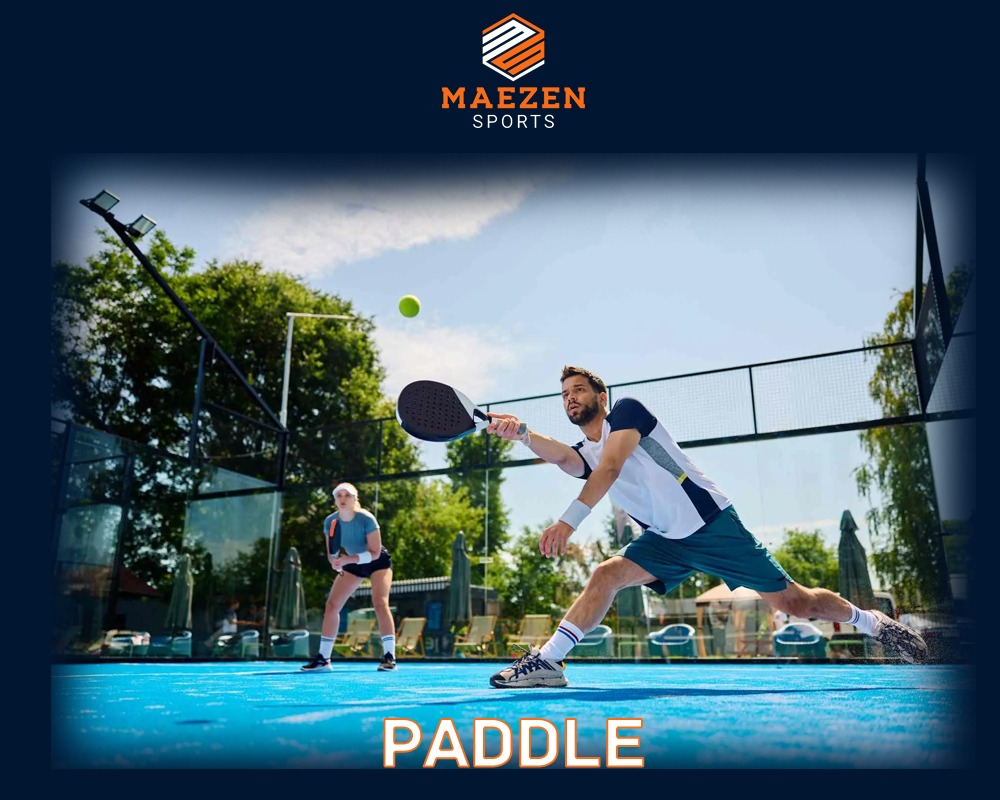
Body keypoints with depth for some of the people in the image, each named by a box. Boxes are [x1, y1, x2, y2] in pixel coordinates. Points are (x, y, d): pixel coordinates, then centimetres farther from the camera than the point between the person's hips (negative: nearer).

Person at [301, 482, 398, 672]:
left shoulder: (366, 519, -29)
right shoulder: (330, 522, -16)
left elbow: (375, 553, -27)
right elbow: (332, 553, -6)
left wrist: (349, 559, -39)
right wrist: (336, 562, -29)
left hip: (378, 562, -5)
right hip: (353, 564, 5)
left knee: (380, 603, -24)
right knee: (331, 604, -4)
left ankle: (389, 657, -20)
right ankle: (323, 658, 6)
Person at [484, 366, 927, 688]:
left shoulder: (627, 410, -9)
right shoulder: (583, 455, 9)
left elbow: (610, 468, -26)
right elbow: (560, 456, -17)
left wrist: (569, 520, -38)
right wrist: (521, 433, -35)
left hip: (711, 524, -5)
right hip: (666, 541, 6)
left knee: (793, 602, 3)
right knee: (606, 575, -16)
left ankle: (874, 622, 28)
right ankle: (546, 662, -18)